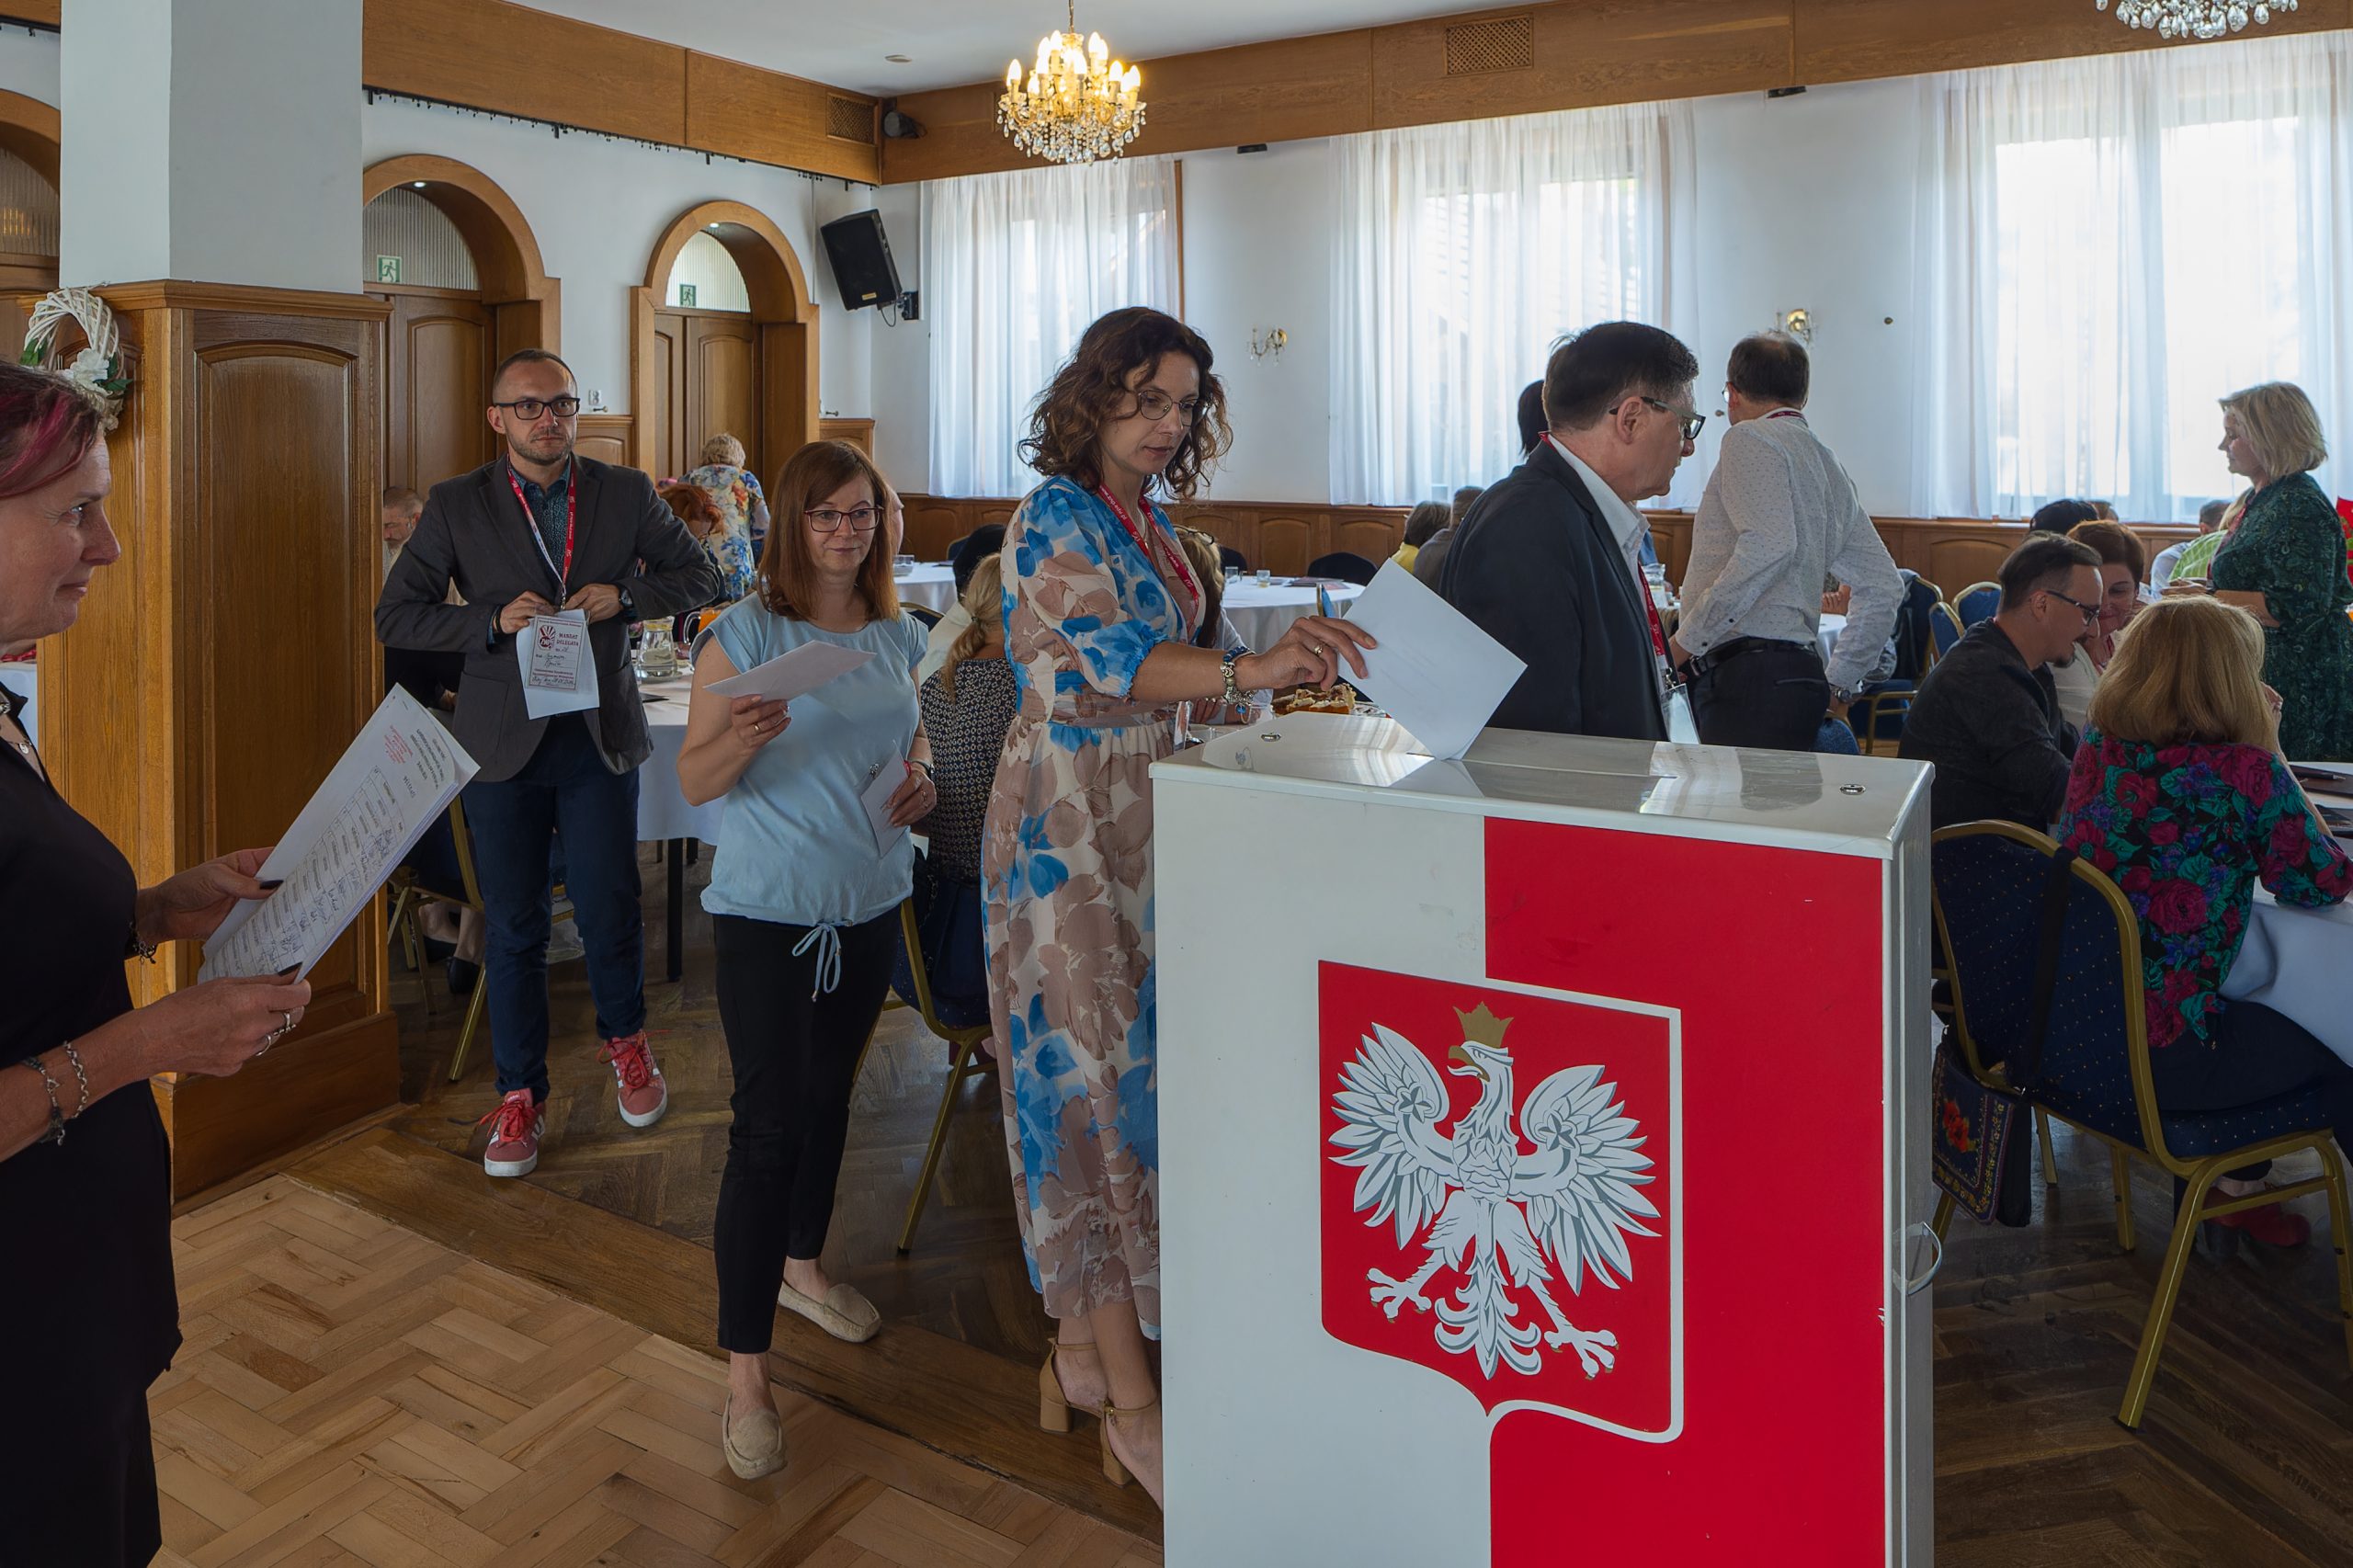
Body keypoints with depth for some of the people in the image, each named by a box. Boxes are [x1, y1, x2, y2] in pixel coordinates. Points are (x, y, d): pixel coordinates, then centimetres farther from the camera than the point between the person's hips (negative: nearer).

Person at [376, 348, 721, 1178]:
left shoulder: (626, 493, 3)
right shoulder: (455, 505, 0)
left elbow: (699, 574, 9)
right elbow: (397, 616, -1)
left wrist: (625, 595, -10)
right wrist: (494, 621, -17)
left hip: (600, 735, 0)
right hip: (504, 742, 0)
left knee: (609, 909, 4)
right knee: (514, 927, 7)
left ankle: (625, 1041, 34)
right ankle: (519, 1094, 22)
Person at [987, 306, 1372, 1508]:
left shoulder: (1146, 524, 14)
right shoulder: (1054, 521, -12)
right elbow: (1095, 657, -28)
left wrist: (1274, 655, 10)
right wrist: (1249, 669, -40)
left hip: (1138, 822, 8)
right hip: (1067, 823, -8)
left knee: (1109, 1069, 12)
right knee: (1095, 1072, -5)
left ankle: (1082, 1342, 26)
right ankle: (1130, 1404, 4)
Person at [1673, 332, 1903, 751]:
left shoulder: (1749, 438, -2)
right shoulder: (1831, 469, 24)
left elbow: (1769, 544, -20)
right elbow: (1884, 586, 25)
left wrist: (1687, 639, -15)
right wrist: (1839, 682, 26)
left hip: (1749, 678, -9)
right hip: (1800, 672, 9)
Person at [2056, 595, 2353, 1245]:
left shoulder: (2097, 749, 2)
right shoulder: (2243, 770, -18)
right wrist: (2270, 753, 0)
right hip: (2156, 1057, -7)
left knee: (2265, 1019, 32)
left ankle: (2233, 1188, 44)